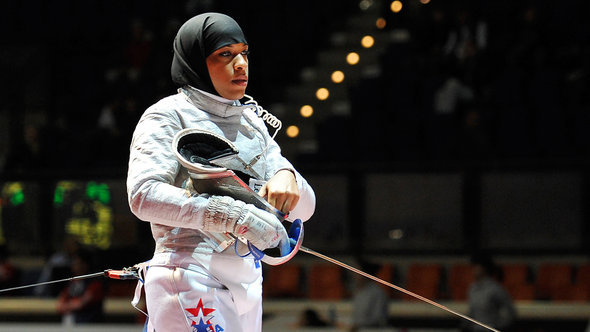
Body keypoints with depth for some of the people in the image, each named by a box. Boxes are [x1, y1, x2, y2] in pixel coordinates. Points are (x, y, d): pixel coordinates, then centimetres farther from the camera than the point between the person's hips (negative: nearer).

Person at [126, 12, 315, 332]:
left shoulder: (251, 122, 15)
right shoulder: (168, 116, -5)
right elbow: (144, 195, -22)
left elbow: (305, 207, 12)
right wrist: (238, 216, -31)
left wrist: (287, 178, -13)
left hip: (245, 285, 8)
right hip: (189, 279, -8)